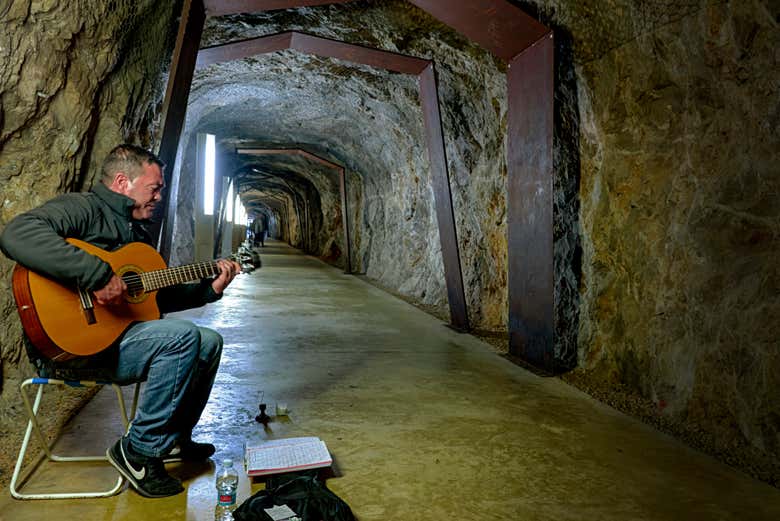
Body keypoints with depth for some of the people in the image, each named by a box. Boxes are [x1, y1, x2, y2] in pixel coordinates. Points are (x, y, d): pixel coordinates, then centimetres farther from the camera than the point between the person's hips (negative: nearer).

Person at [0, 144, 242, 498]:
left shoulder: (137, 231, 18)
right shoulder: (83, 209, -11)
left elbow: (158, 298, 21)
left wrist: (210, 289, 11)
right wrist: (98, 275, -37)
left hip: (119, 333, 10)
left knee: (210, 342, 10)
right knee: (183, 337, -27)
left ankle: (174, 439, 20)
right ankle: (139, 451, -12)